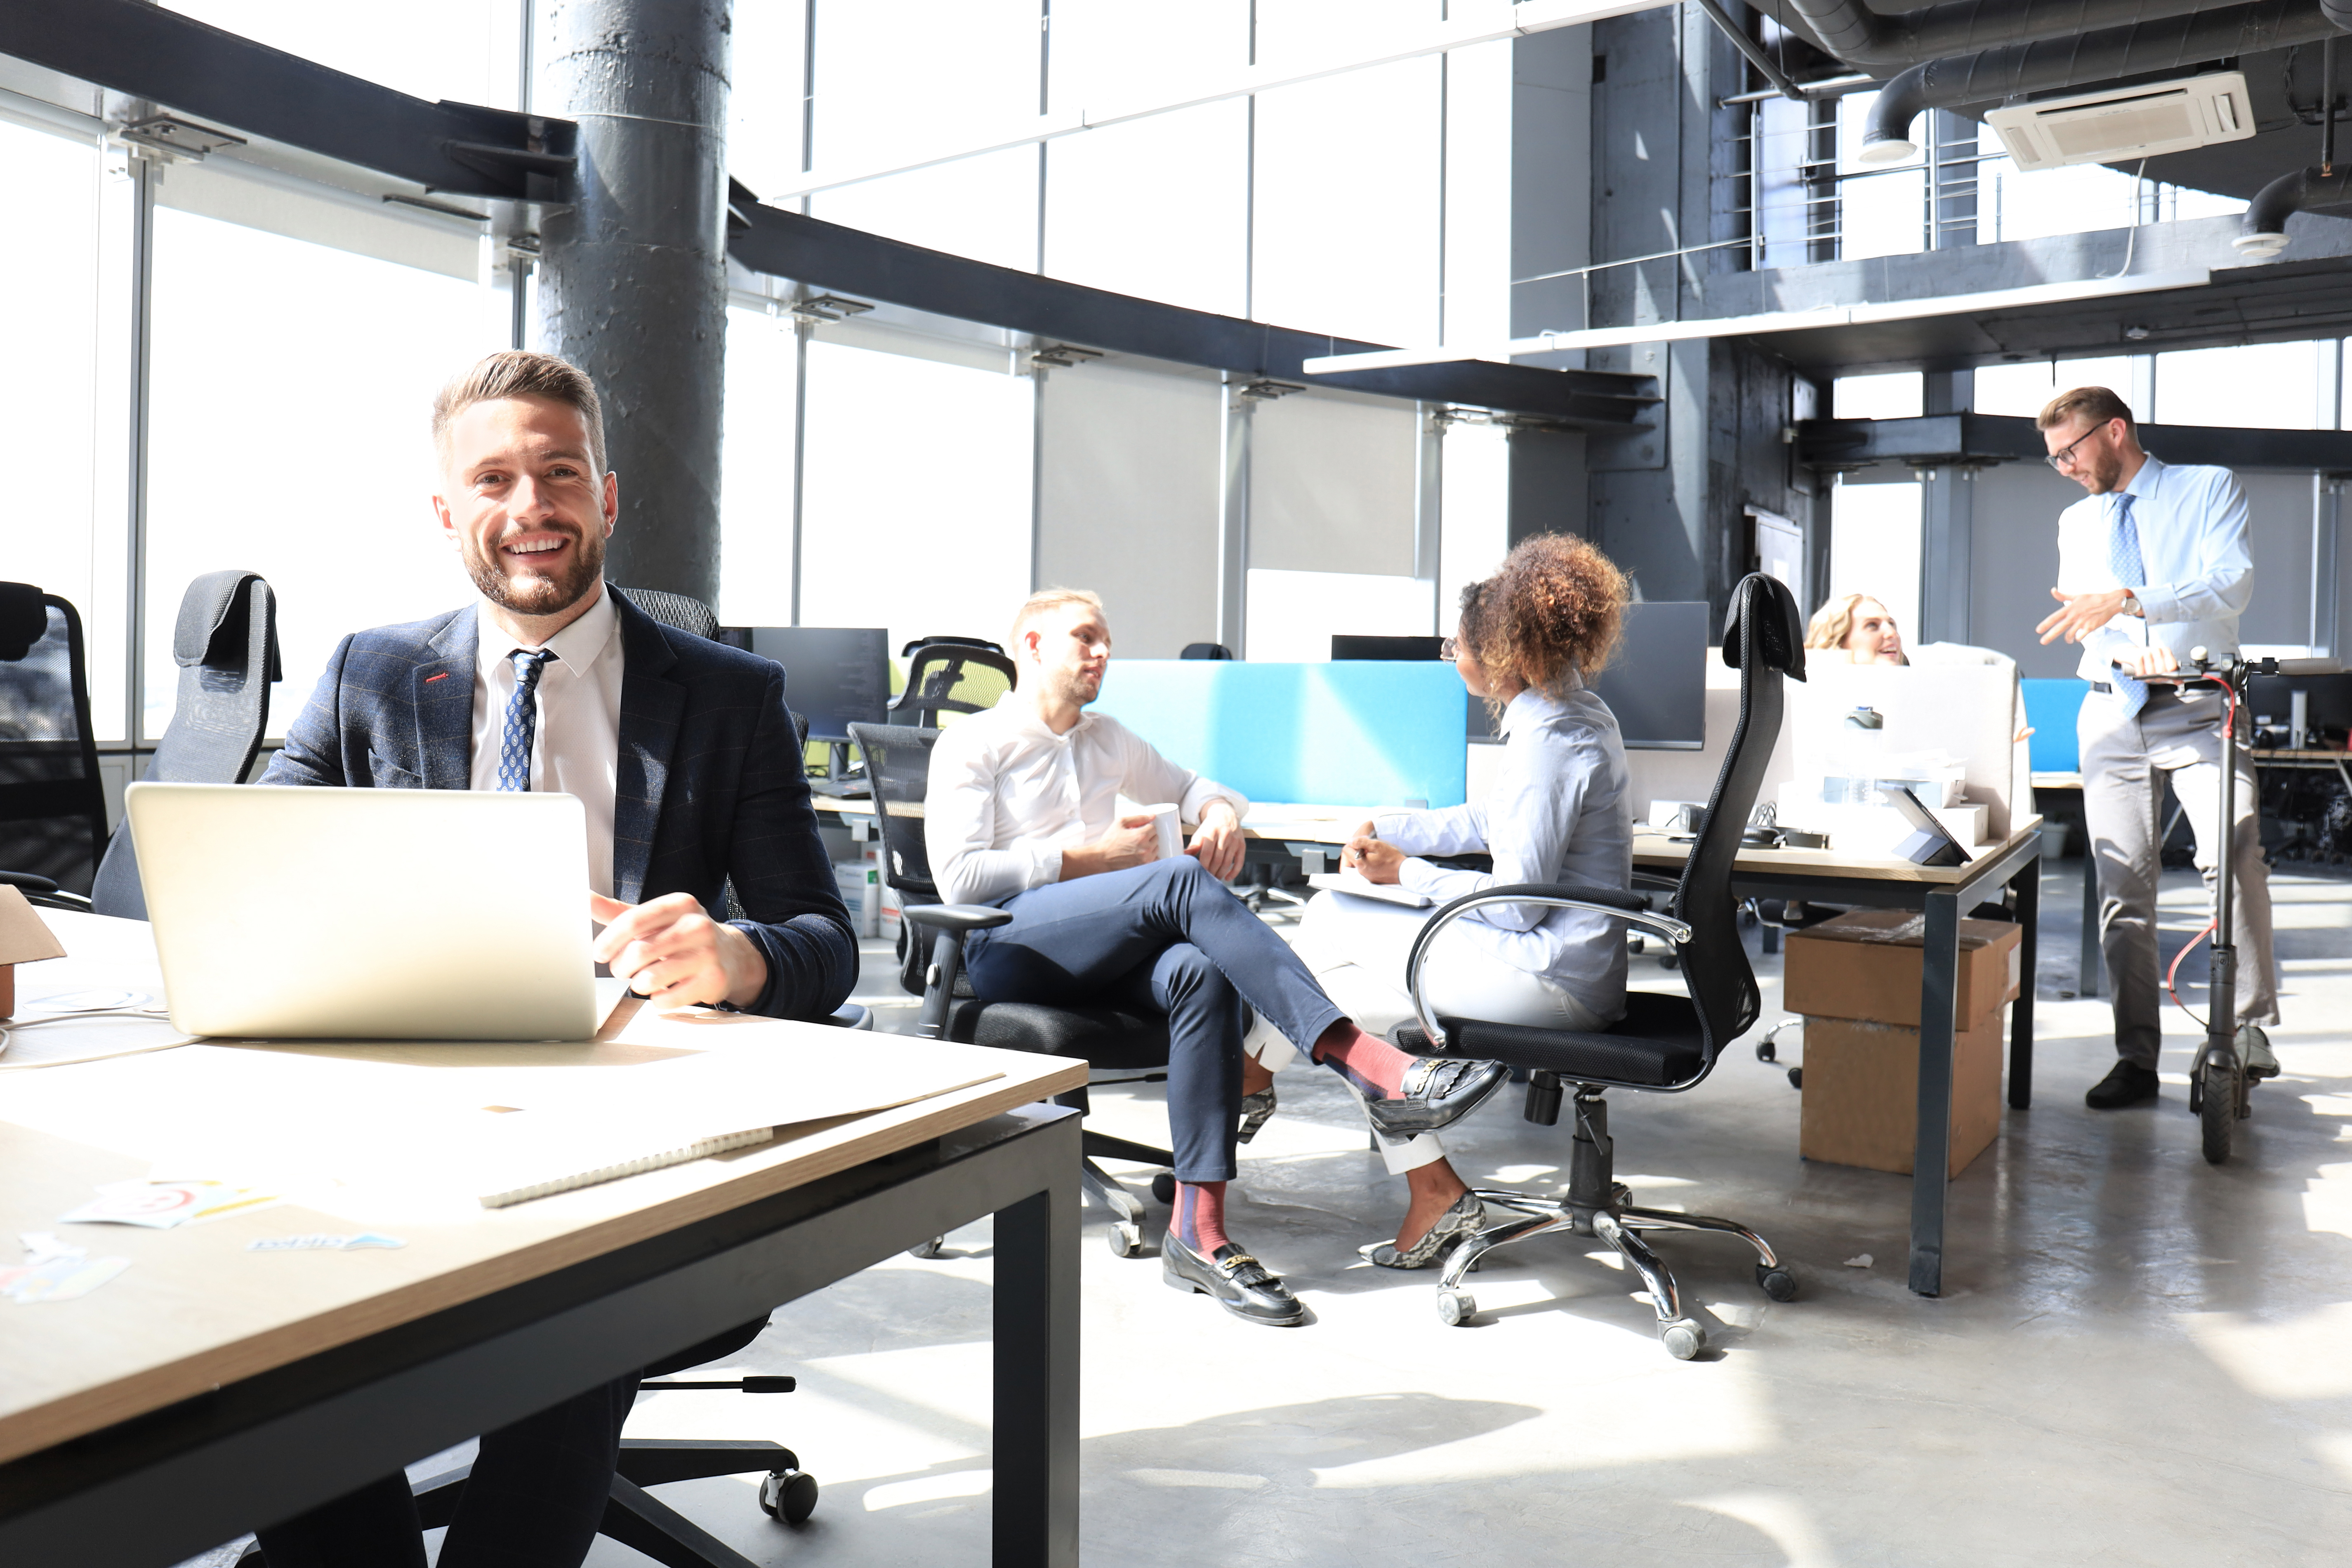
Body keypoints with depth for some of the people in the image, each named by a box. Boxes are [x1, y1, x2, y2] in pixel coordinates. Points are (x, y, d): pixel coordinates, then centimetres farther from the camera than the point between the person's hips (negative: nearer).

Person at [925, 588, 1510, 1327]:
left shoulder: (1108, 740, 28)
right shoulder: (971, 743, 9)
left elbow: (1194, 786, 37)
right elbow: (958, 878, -4)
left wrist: (1221, 813, 10)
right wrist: (1089, 859, -5)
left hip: (1103, 948, 5)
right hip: (1006, 947, -5)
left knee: (1203, 970, -32)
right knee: (1183, 882, -31)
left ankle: (1199, 1230, -35)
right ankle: (1367, 1065, -40)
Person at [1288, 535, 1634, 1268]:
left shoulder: (1550, 742, -21)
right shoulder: (1573, 712, 10)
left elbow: (1515, 903, -21)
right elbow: (1492, 822, 22)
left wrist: (1407, 874, -9)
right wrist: (1390, 830, 11)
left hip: (1549, 975, -10)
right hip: (1572, 963, 10)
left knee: (1330, 927, -5)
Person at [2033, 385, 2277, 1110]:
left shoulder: (2210, 489, 4)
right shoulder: (2076, 522, 18)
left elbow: (2233, 582, -12)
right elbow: (2078, 612, 9)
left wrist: (2128, 600, -25)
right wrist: (2127, 649, -13)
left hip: (2199, 708, -4)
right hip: (2112, 715, 4)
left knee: (2234, 852, -24)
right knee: (2123, 885, 1)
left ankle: (2250, 1028, -11)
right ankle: (2137, 1058, 6)